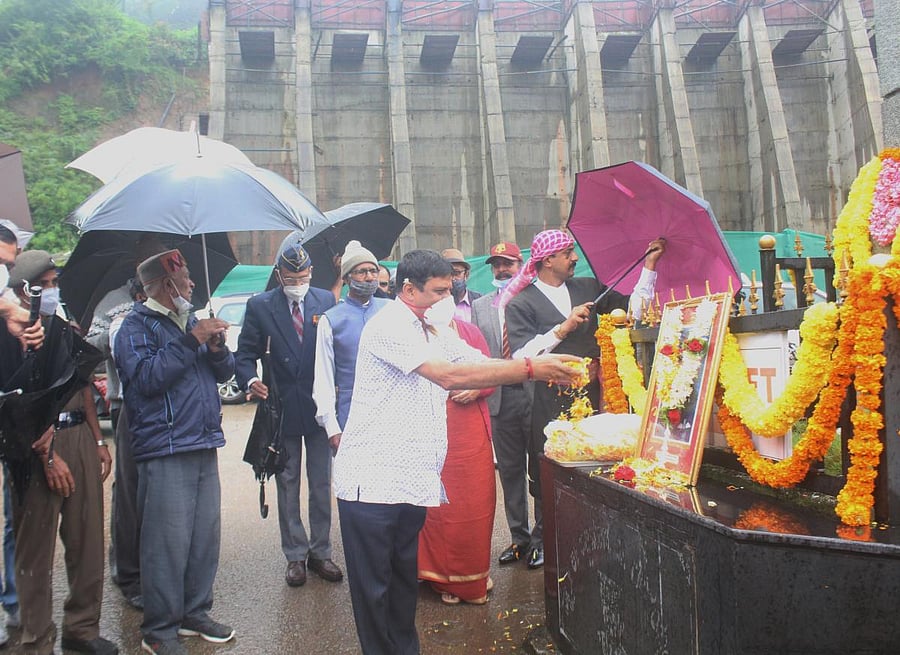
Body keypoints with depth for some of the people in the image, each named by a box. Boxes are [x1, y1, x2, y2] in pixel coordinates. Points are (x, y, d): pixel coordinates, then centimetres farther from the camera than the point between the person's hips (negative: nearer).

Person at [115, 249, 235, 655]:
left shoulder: (191, 320, 19)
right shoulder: (137, 325, -3)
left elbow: (224, 372, 17)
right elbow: (146, 377, -19)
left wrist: (218, 348, -4)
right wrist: (192, 341, -19)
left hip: (204, 446, 7)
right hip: (165, 450, -7)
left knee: (206, 536, 11)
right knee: (168, 542, -5)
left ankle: (195, 613, 26)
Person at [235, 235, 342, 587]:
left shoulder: (326, 301, 1)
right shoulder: (260, 306, -2)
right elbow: (245, 354, -1)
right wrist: (250, 381, -20)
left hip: (320, 407, 1)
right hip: (282, 409, 0)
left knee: (321, 485, 10)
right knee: (287, 486, 10)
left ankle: (320, 552, 23)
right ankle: (295, 555, 22)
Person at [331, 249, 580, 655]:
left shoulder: (434, 332, 15)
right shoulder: (388, 327, -15)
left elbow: (483, 366, 10)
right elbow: (449, 376, -25)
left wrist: (546, 367, -6)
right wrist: (530, 368, -24)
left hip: (411, 481, 8)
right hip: (372, 481, -8)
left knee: (405, 582, 17)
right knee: (374, 589, 4)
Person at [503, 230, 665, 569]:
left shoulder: (588, 287, 14)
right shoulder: (521, 304, -1)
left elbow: (632, 310, 13)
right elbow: (521, 356, -11)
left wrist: (650, 265, 10)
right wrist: (563, 329, -14)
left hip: (590, 392, 4)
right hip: (548, 402, -4)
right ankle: (543, 539, 19)